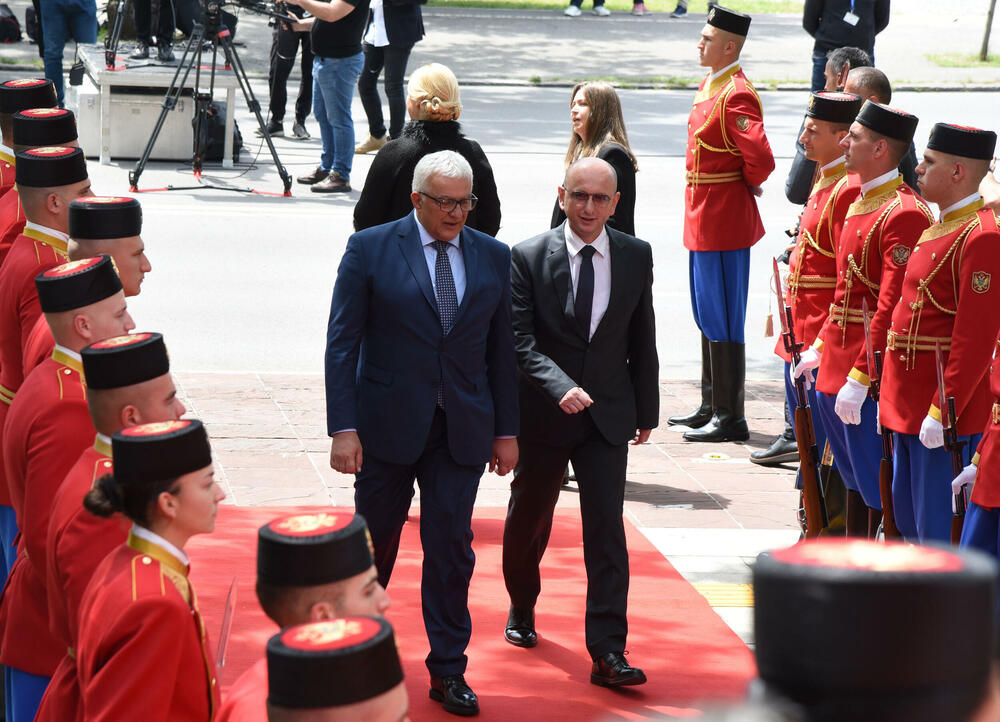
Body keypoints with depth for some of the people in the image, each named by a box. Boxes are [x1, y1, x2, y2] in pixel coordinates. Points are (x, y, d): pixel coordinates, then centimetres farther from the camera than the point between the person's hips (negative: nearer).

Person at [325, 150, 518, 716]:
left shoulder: (493, 257, 5)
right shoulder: (370, 250, -5)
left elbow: (502, 350, 9)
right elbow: (343, 343, -6)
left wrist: (506, 430, 7)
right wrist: (344, 429, -12)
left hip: (462, 429, 2)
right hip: (387, 424, -2)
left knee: (452, 547, 1)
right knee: (374, 540, 11)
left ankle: (448, 670, 10)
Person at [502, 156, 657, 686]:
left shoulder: (636, 256, 0)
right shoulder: (528, 257, -8)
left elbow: (642, 340, 8)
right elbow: (521, 341, -13)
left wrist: (647, 410, 11)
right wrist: (560, 387, -28)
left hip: (609, 414, 1)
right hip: (543, 414, 0)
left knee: (607, 527, -8)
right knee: (528, 521, 17)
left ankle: (607, 653, -9)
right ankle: (522, 610, 43)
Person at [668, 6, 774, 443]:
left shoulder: (736, 96, -19)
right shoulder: (709, 86, 12)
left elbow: (760, 160, -29)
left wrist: (743, 186, -9)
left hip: (723, 221, -10)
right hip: (703, 221, 10)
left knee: (722, 320, -5)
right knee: (707, 316, 17)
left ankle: (730, 419, 1)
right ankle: (711, 407, 26)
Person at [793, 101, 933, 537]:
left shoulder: (904, 214, -20)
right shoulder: (862, 202, 11)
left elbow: (892, 307, -23)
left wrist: (859, 378, -24)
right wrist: (821, 347, 19)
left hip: (870, 377, -10)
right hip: (836, 369, 10)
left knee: (877, 485, -2)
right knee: (853, 475, 20)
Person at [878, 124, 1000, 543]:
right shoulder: (941, 228, 14)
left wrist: (942, 412, -23)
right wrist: (893, 398, 18)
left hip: (946, 409, -10)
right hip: (909, 407, 10)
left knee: (939, 529, -4)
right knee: (907, 516, 16)